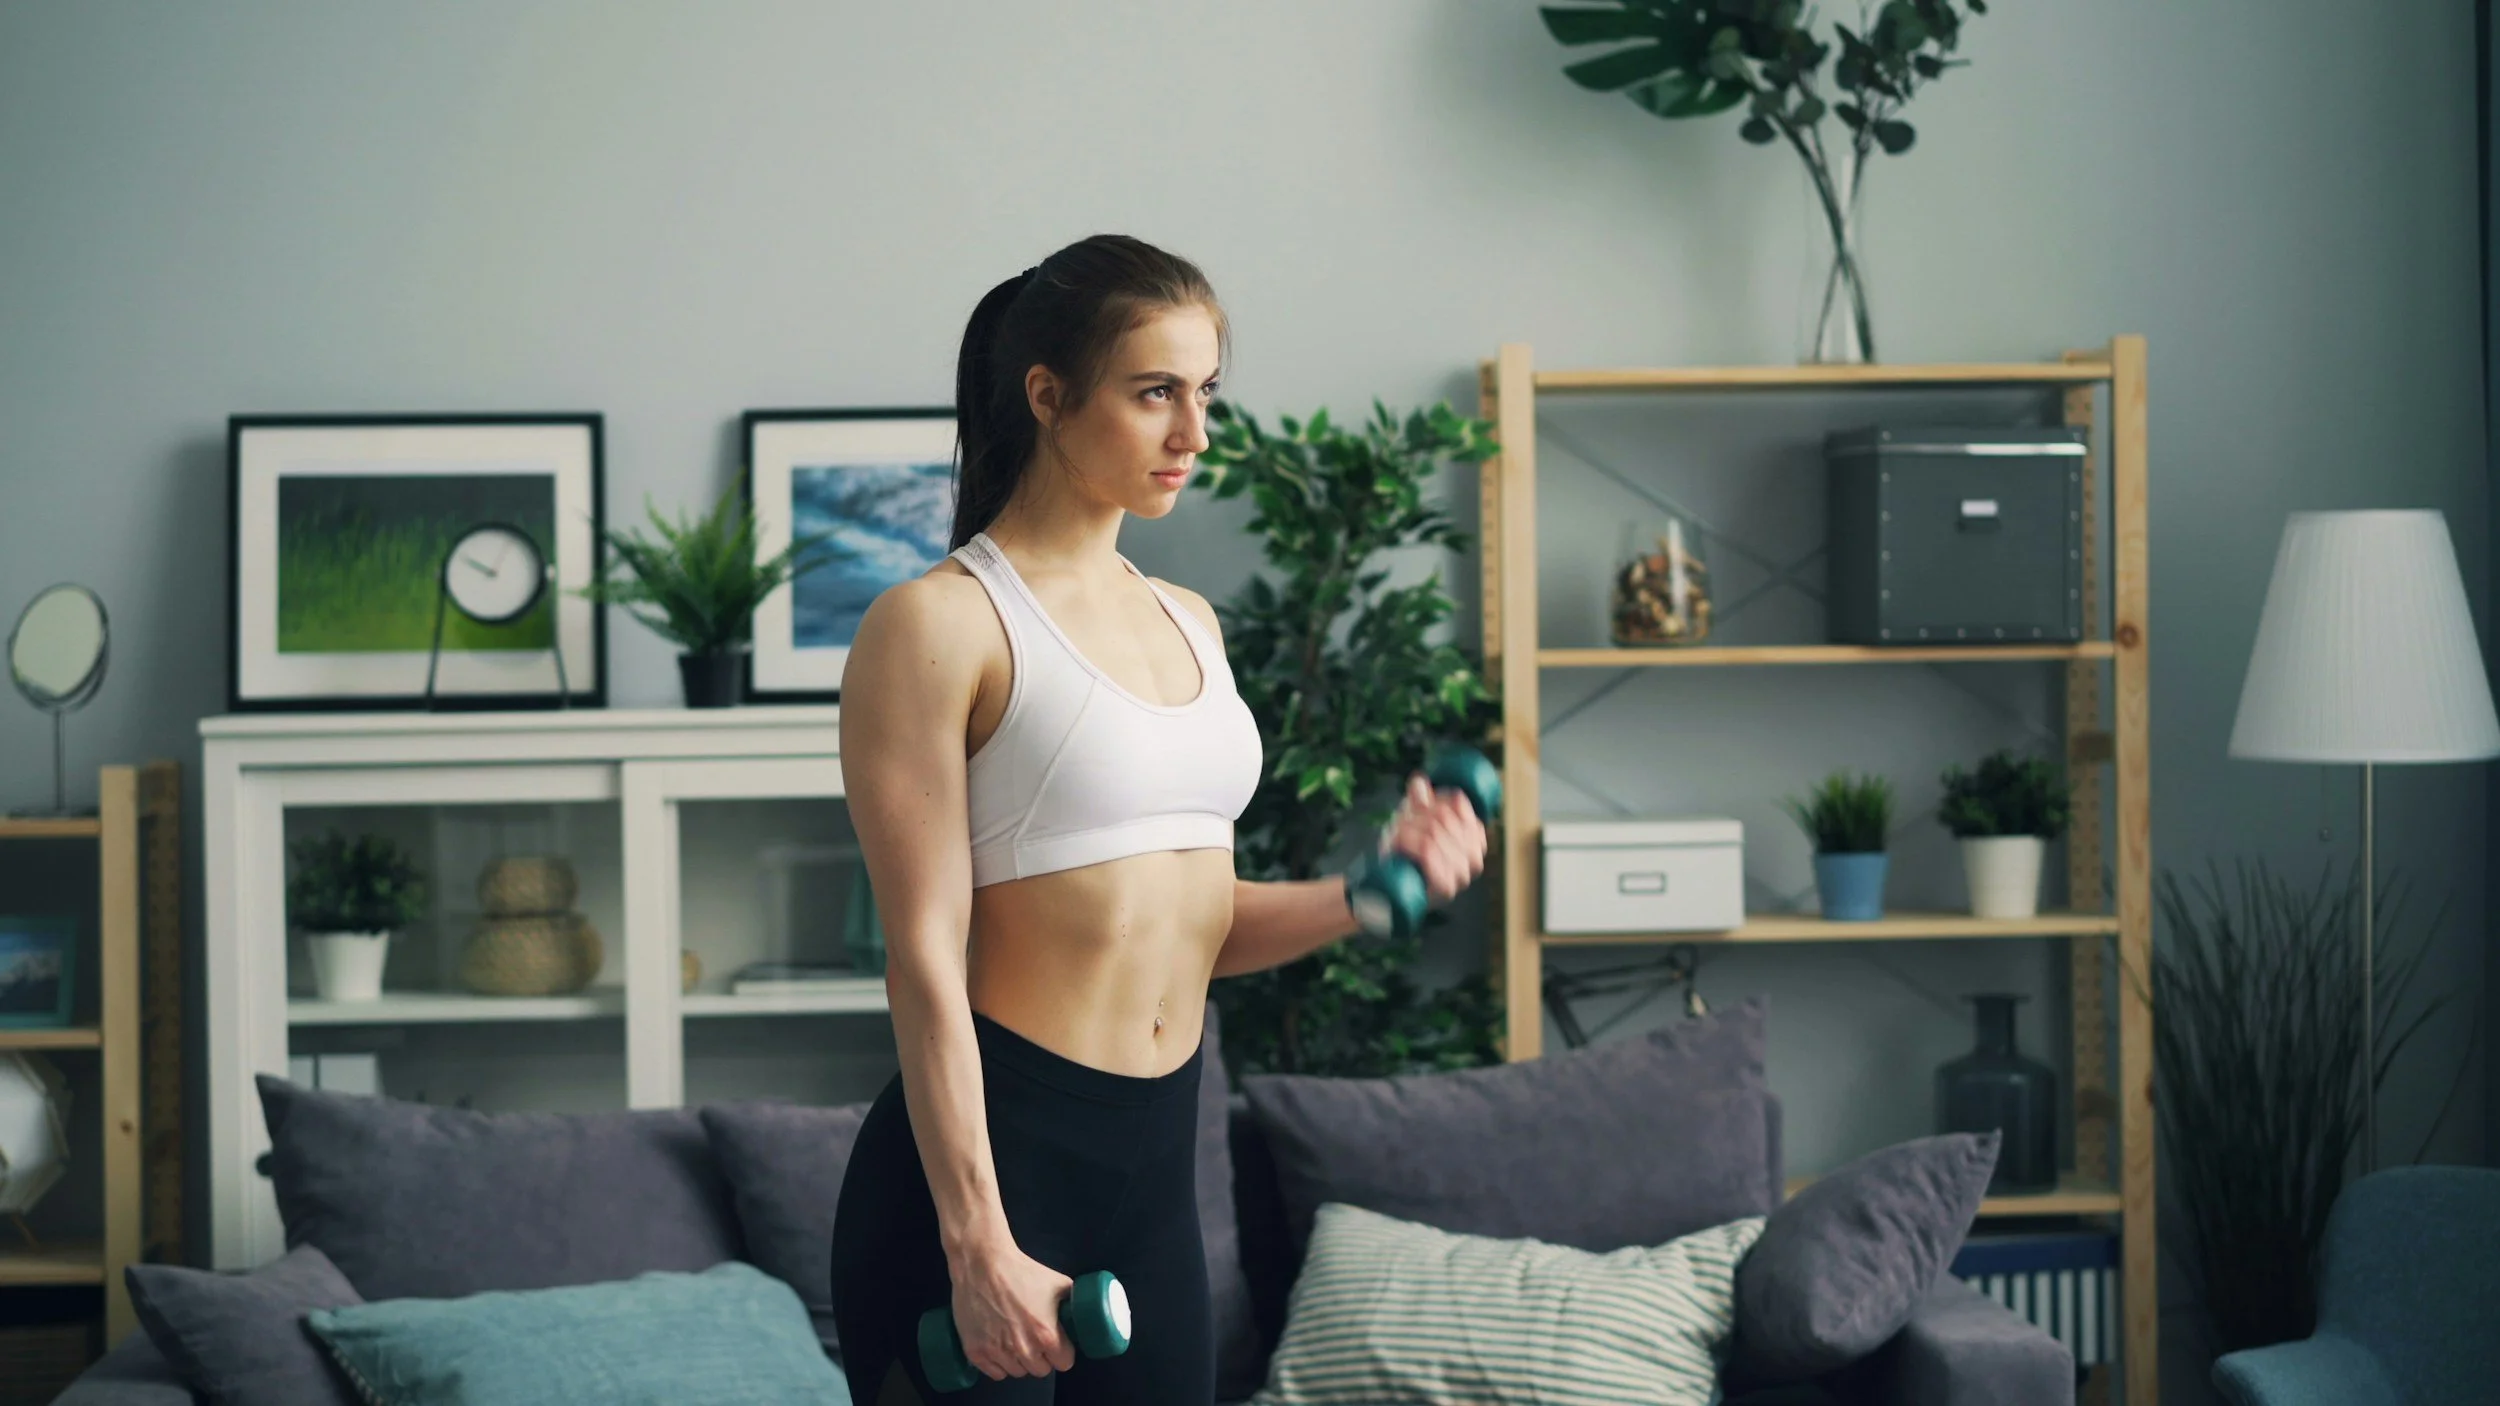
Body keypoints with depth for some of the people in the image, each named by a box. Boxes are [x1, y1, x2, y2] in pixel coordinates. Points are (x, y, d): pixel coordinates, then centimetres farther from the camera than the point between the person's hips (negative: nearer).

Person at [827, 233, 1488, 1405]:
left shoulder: (1188, 624, 13)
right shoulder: (938, 625, -9)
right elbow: (926, 958, -14)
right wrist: (978, 1244, -20)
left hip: (1158, 1153, 7)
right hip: (992, 1146, -7)